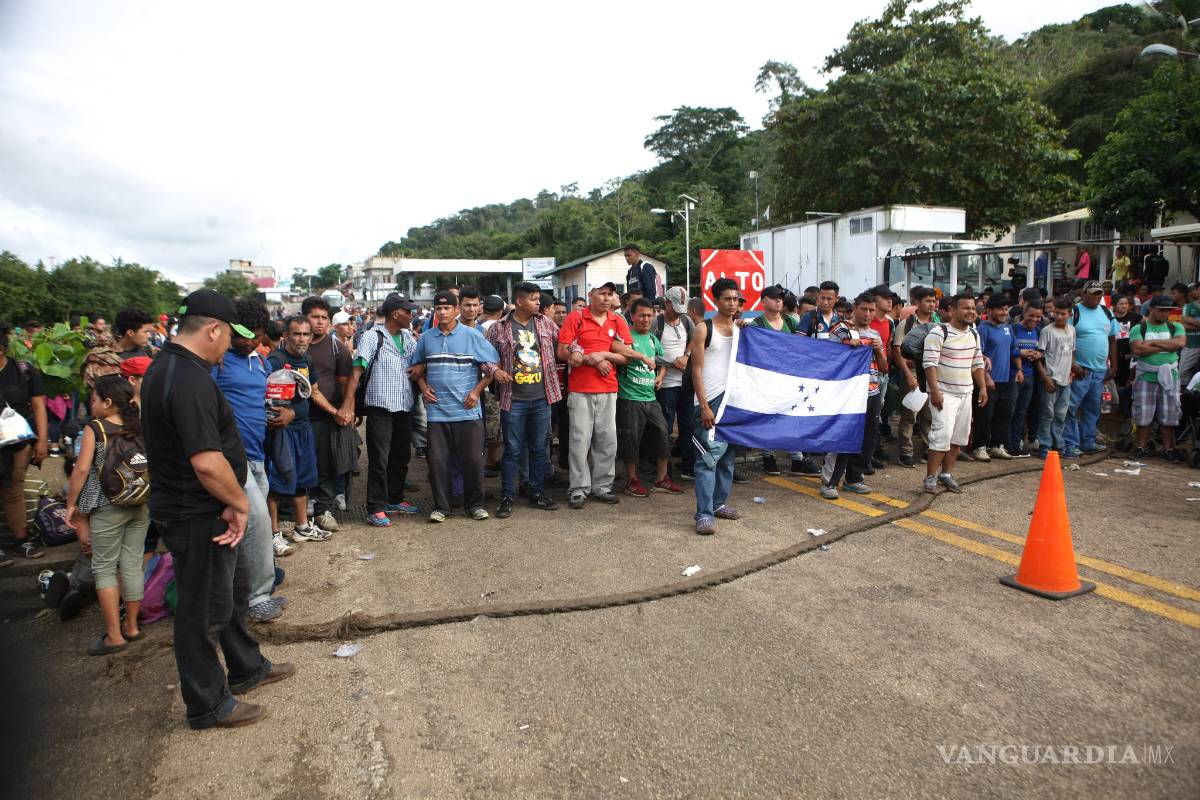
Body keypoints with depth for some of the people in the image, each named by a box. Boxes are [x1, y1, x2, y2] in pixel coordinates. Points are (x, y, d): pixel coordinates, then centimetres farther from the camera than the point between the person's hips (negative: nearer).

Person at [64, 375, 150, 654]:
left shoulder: (94, 429, -9)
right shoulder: (140, 428, 3)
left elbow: (82, 469, -13)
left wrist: (71, 504, -3)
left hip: (107, 509, -4)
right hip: (141, 506, 5)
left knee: (104, 568, 6)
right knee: (132, 564, 12)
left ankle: (114, 635, 7)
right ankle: (131, 626, 22)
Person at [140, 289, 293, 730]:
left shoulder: (168, 365, 8)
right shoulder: (189, 380, -27)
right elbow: (207, 461, -33)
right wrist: (239, 504, -16)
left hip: (206, 511, 11)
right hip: (198, 516, -11)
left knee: (233, 589, 24)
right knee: (205, 608, 5)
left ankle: (246, 667, 43)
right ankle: (207, 705, 23)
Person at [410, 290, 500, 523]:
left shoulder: (472, 336, -1)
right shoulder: (426, 338, 9)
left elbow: (492, 366, 1)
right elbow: (418, 367, 21)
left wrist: (477, 391, -7)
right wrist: (423, 387, 3)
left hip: (467, 410, -2)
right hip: (437, 410, 3)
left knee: (472, 459, 1)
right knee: (437, 460, 4)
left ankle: (474, 504, 16)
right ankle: (441, 506, 17)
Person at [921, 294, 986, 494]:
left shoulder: (974, 334, 12)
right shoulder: (939, 332, -12)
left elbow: (977, 363, 19)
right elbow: (929, 363, -17)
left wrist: (982, 387, 11)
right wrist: (934, 391, -23)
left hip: (966, 393, 8)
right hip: (944, 393, -7)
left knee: (959, 436, 10)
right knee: (943, 434, -14)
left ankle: (946, 473, 22)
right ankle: (930, 477, -5)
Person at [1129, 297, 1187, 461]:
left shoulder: (1175, 327, 9)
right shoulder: (1139, 328, 0)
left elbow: (1181, 343, -11)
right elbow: (1137, 349, -15)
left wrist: (1154, 342, -12)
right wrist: (1167, 346, -9)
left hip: (1169, 376, 2)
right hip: (1146, 377, -2)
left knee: (1168, 416, 5)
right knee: (1143, 415, 2)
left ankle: (1168, 449, 12)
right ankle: (1141, 447, 10)